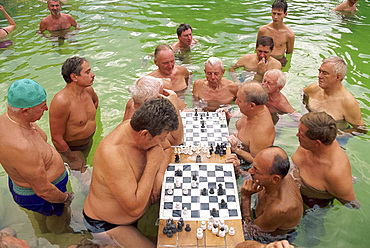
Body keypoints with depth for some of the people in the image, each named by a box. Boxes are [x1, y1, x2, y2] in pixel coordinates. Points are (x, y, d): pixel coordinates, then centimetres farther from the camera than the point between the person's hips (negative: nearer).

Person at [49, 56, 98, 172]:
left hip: (89, 142, 7)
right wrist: (73, 159, -18)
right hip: (71, 148, -7)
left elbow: (95, 100, 19)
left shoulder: (88, 90, -10)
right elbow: (56, 139, -28)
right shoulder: (61, 102, -34)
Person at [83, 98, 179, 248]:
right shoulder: (113, 155, -38)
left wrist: (159, 174, -12)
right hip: (105, 225, -7)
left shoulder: (135, 126, -14)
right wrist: (152, 164, -33)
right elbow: (135, 209, -36)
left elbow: (168, 148, 3)